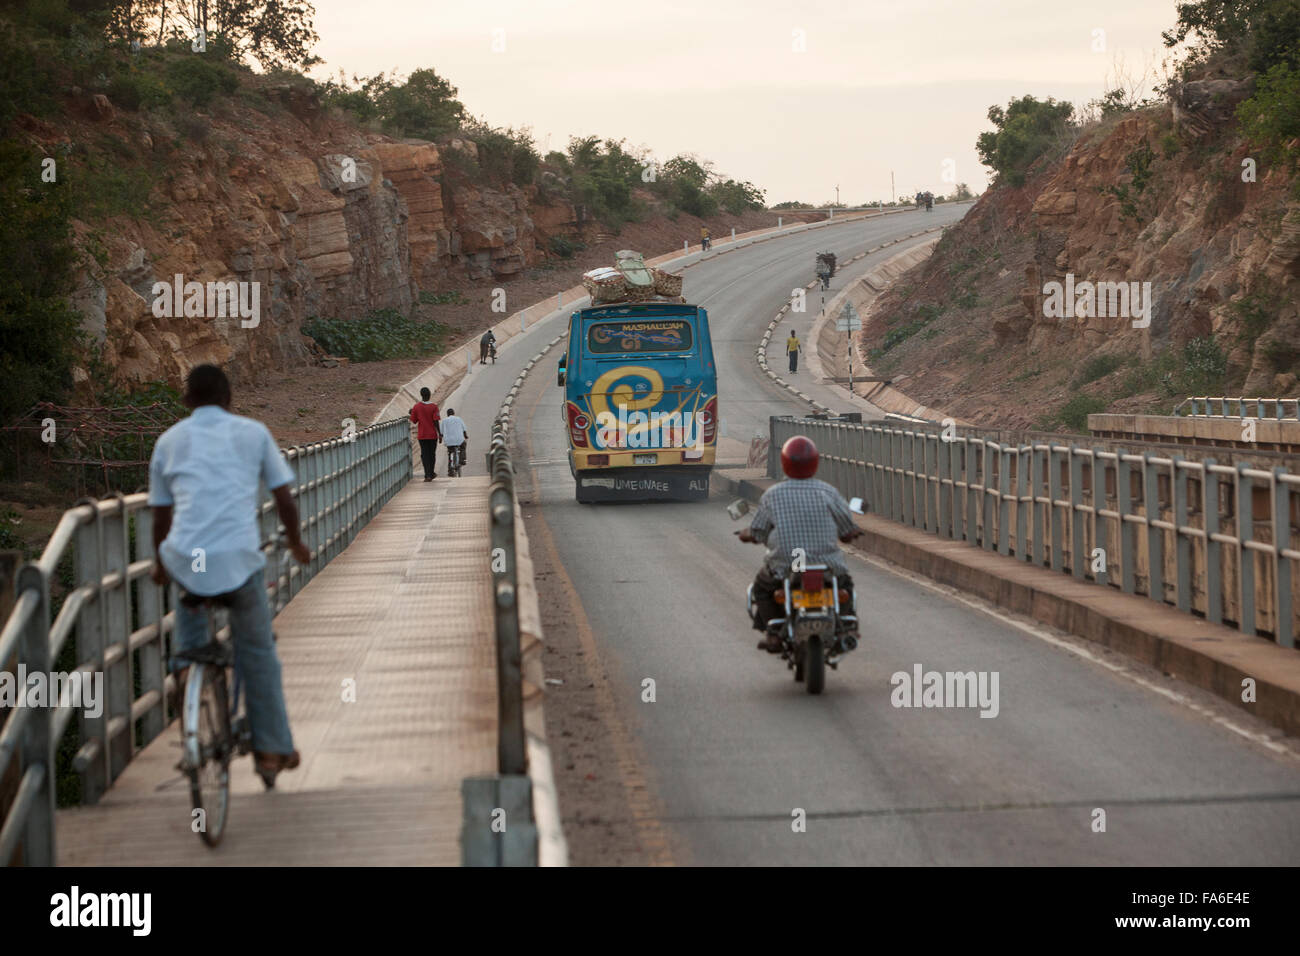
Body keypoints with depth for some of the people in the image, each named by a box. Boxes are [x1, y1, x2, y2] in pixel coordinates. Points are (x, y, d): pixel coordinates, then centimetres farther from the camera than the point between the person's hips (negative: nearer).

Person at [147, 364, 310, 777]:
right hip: (239, 558, -1)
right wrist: (296, 543, 29)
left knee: (189, 593, 38)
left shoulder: (170, 440, 14)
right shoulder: (253, 432, 11)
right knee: (257, 650, 14)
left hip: (184, 557, 2)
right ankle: (273, 748, 17)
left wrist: (159, 564, 35)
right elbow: (284, 498, 12)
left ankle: (186, 663, 17)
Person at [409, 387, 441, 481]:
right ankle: (431, 473, 24)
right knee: (432, 454, 14)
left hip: (422, 435, 0)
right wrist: (440, 434, -8)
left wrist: (412, 413, 20)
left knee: (424, 455, 2)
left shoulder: (416, 407, -5)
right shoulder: (434, 407, -8)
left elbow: (414, 421, 1)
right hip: (432, 434, 0)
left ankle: (428, 475, -8)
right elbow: (436, 422, -13)